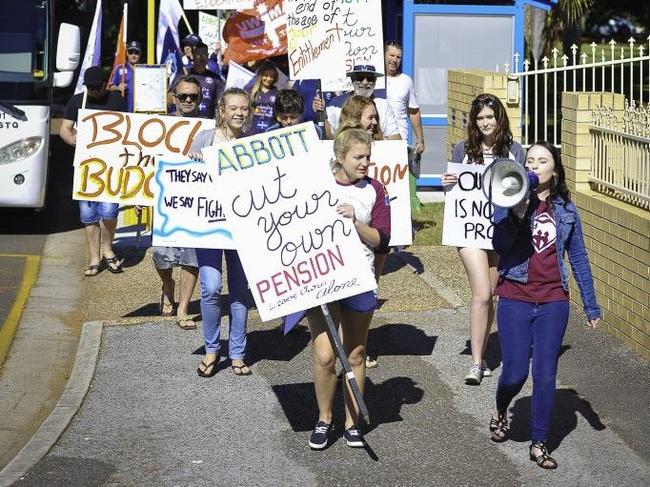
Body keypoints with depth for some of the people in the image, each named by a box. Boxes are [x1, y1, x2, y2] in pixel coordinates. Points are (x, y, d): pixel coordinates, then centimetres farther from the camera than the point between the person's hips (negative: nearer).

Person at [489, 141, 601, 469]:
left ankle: (539, 444, 17)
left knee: (545, 375, 4)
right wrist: (518, 211, -28)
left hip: (553, 302, 2)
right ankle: (500, 412, 35)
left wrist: (591, 306, 10)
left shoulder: (566, 210, 4)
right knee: (515, 373, 1)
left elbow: (578, 259, 10)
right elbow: (499, 245, -17)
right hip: (515, 300, -1)